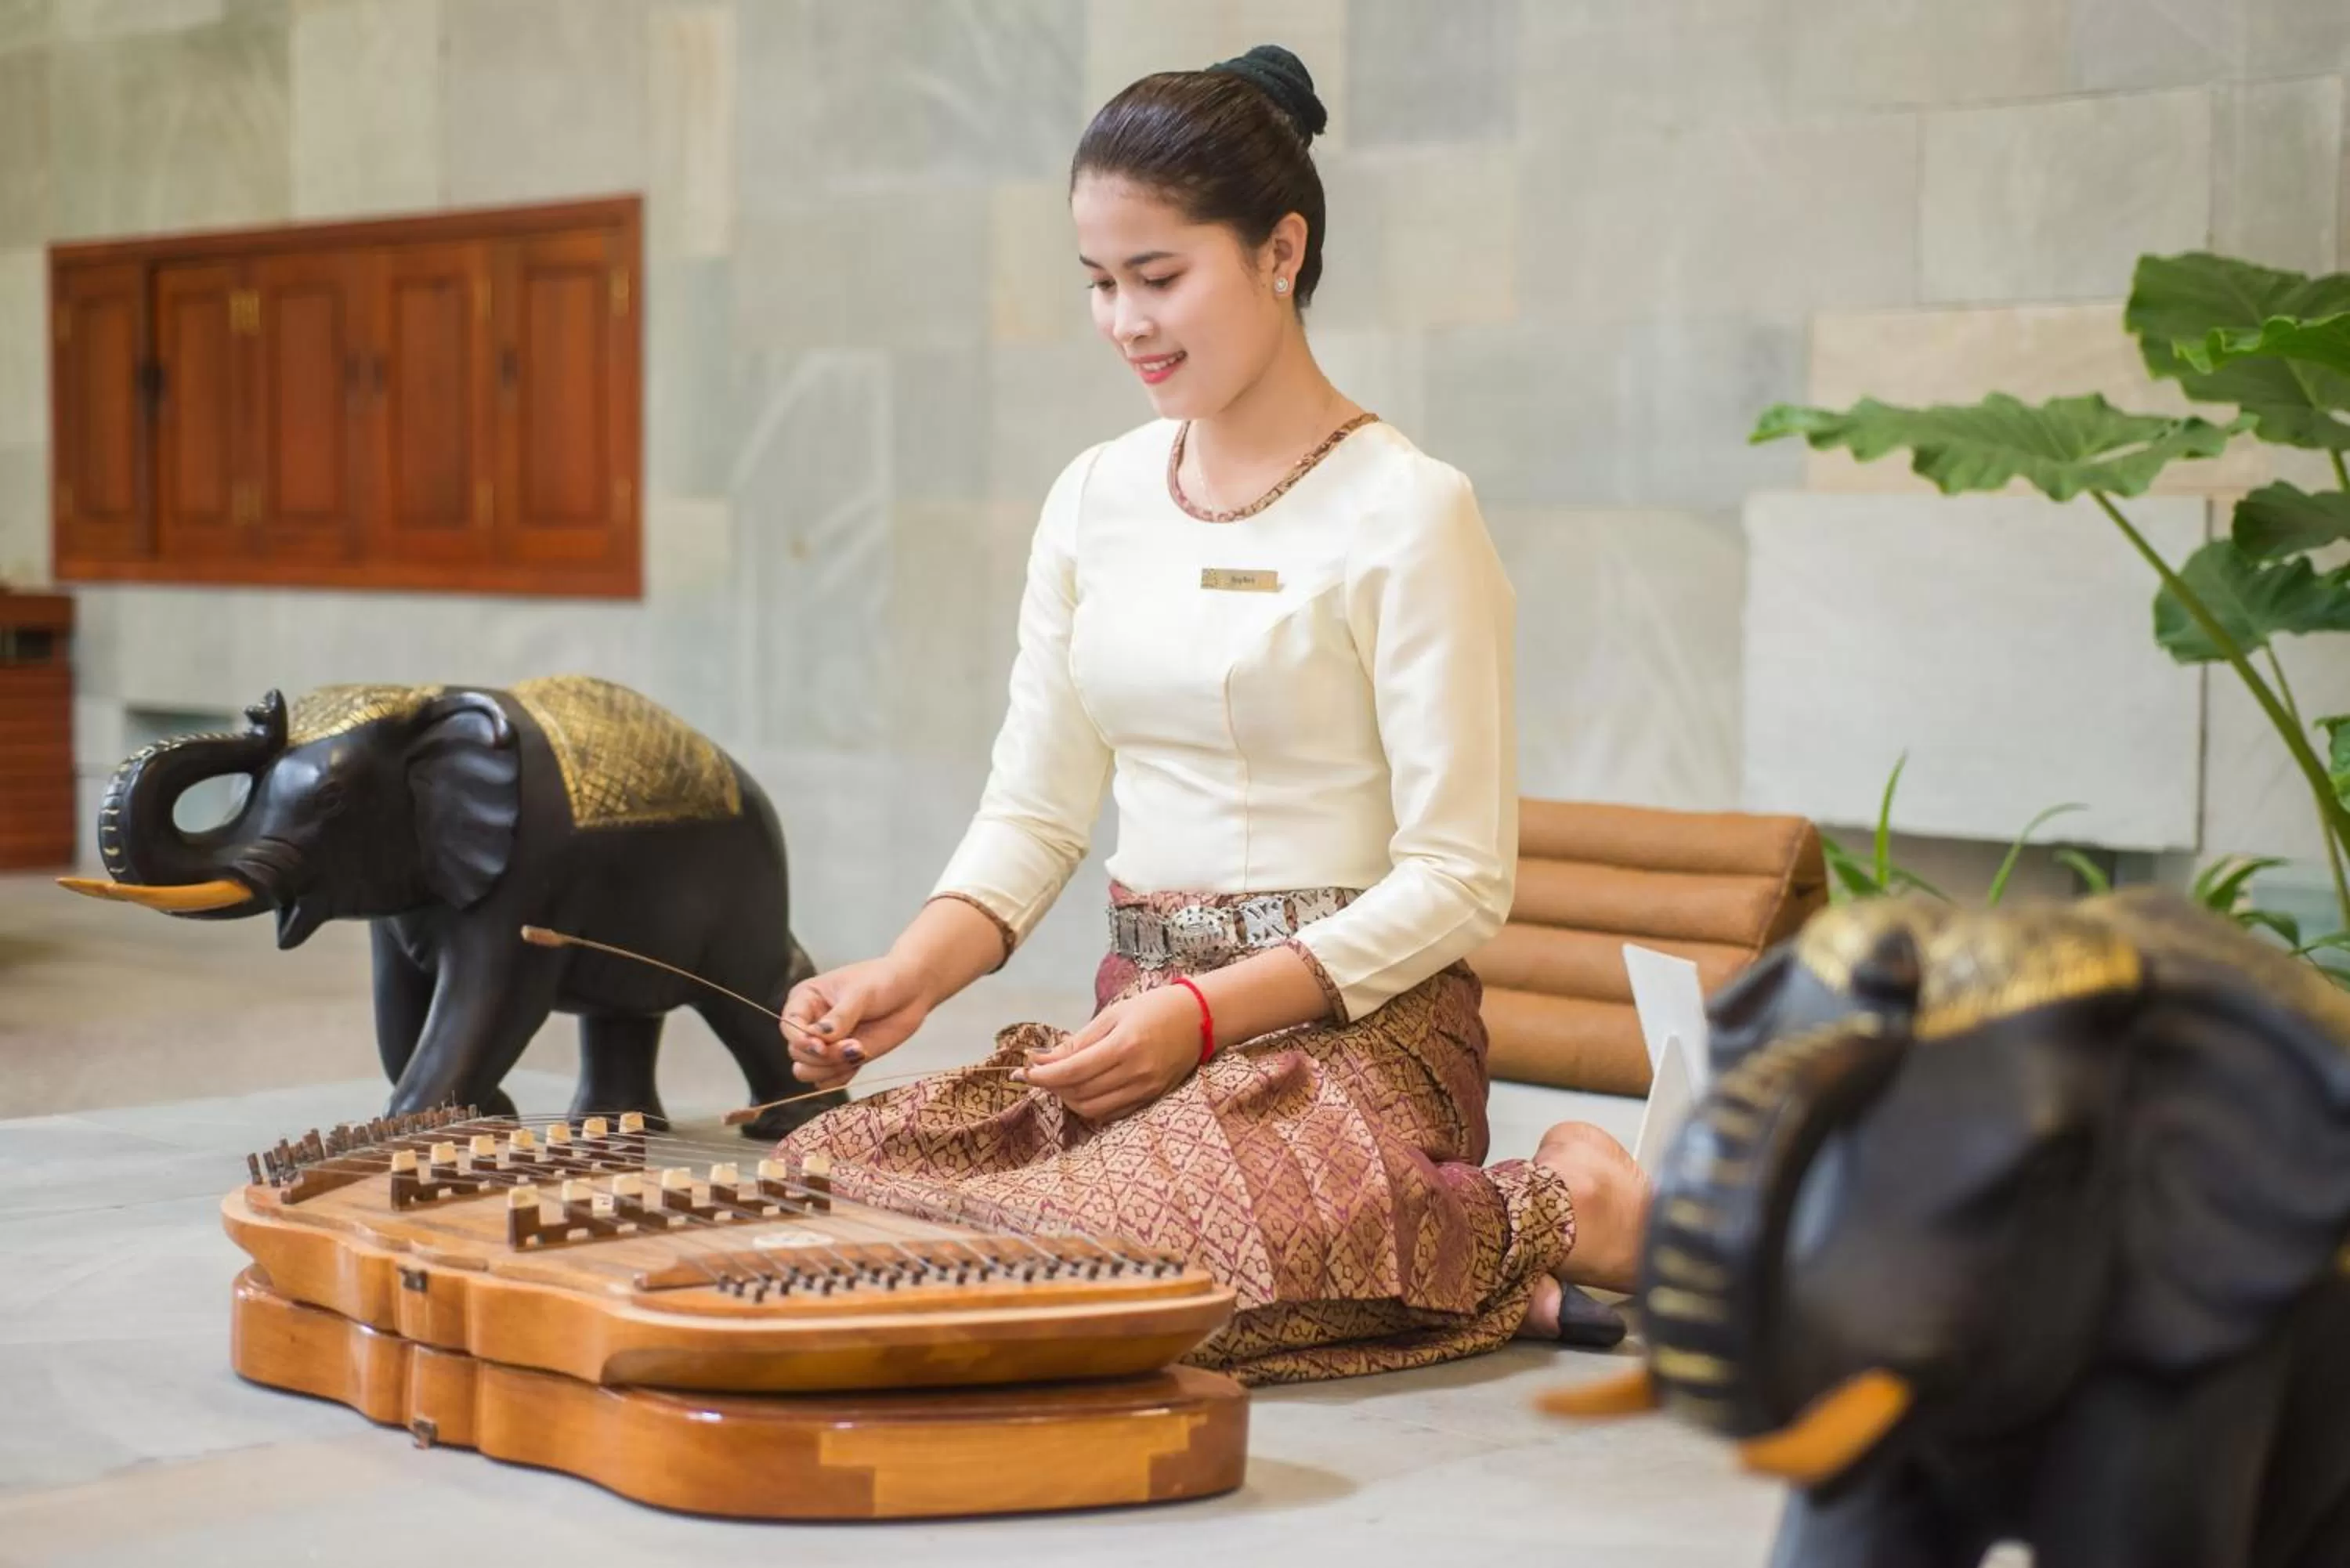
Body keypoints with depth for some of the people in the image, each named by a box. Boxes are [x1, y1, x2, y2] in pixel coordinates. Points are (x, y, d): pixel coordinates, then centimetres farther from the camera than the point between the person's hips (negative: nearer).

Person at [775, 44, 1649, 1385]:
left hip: (1354, 1034, -7)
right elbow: (1033, 814, 11)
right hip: (1141, 1021, 8)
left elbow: (1458, 880, -11)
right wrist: (909, 978, -8)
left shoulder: (1406, 512, -9)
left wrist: (1206, 1012, -19)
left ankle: (1553, 1219, -6)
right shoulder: (1095, 500, 11)